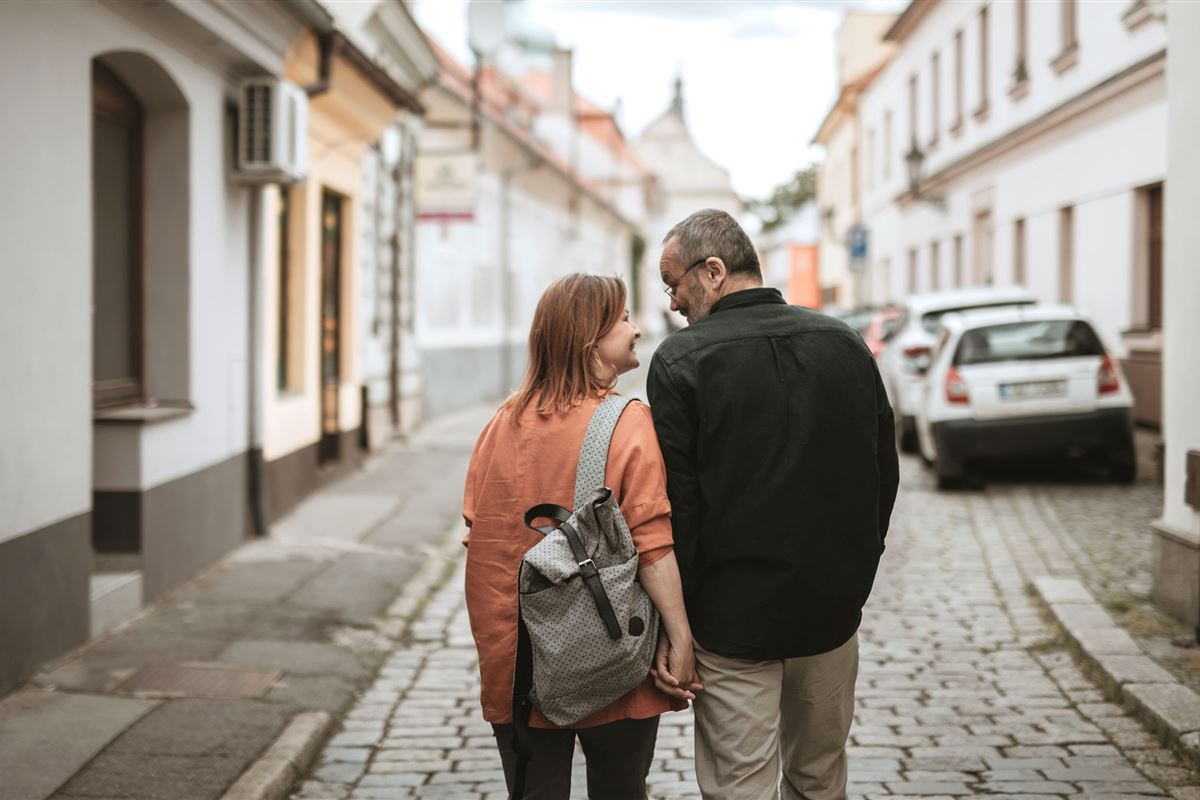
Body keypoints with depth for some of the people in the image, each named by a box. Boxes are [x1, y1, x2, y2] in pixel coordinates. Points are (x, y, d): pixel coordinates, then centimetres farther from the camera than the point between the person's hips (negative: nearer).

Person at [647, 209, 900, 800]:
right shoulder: (846, 344, 4)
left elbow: (674, 505, -13)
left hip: (732, 618, -5)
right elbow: (883, 477, 10)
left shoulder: (681, 360, -12)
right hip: (832, 612, 5)